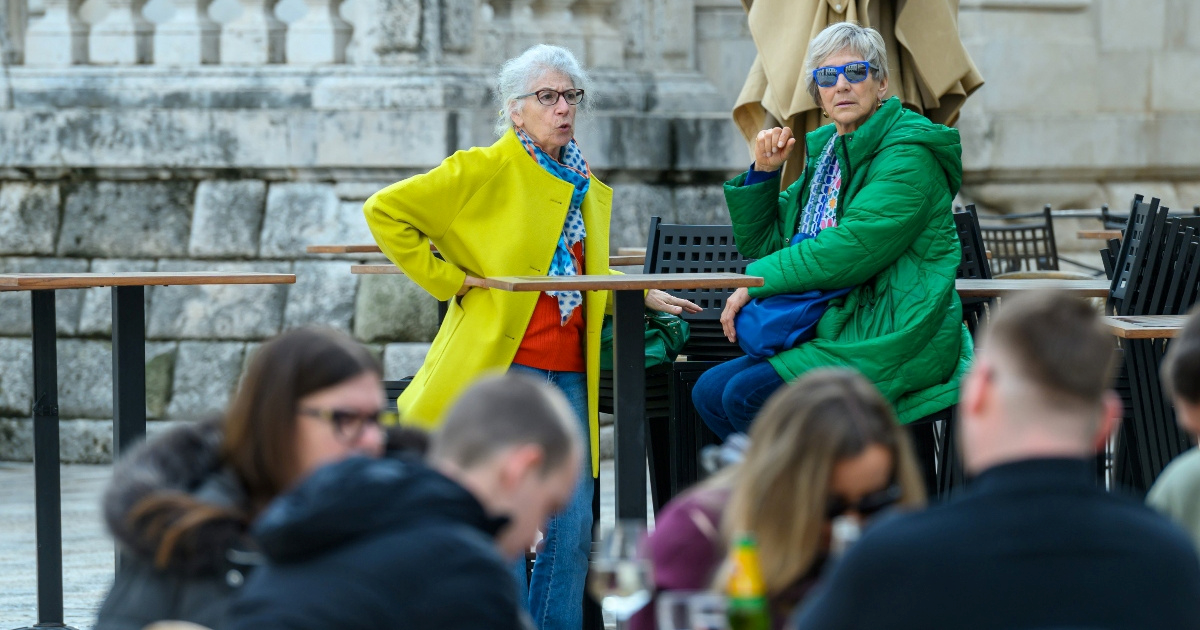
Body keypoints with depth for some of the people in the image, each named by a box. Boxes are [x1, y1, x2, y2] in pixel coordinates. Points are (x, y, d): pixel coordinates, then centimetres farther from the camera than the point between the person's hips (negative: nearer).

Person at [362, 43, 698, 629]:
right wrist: (446, 278, -8)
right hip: (499, 369, -6)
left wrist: (641, 296, 17)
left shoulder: (587, 189, 16)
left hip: (569, 376, 6)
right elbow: (385, 211, -6)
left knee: (571, 525, 5)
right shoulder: (485, 170, -5)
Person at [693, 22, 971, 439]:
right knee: (709, 392, -3)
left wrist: (756, 281, -13)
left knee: (746, 396, -21)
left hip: (894, 339, -9)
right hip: (837, 334, 9)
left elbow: (851, 249, -21)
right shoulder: (827, 151, 17)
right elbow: (761, 243, 23)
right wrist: (763, 172, 6)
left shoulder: (908, 155, -10)